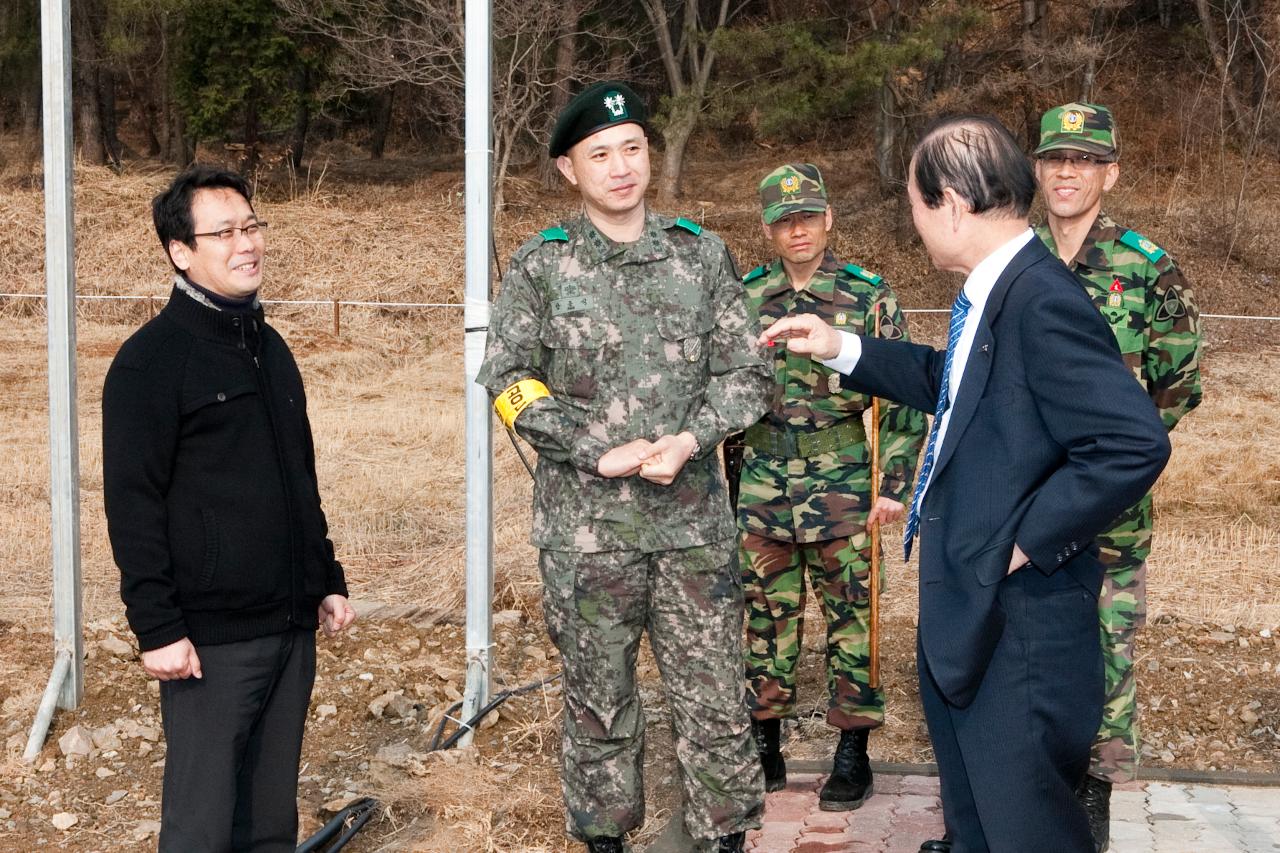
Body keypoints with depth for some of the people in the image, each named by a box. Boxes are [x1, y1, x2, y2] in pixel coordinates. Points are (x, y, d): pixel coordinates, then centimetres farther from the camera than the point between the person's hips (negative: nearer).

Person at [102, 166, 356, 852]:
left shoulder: (270, 348, 15)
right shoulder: (152, 358, -8)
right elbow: (132, 506, -12)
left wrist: (328, 581, 20)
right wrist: (157, 628, -17)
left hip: (290, 628, 7)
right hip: (211, 639, -7)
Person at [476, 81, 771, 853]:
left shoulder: (702, 254, 5)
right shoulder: (540, 268, 0)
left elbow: (746, 372, 3)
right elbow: (509, 382, -4)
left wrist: (690, 439, -14)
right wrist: (600, 452, -14)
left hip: (695, 519, 1)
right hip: (585, 524, -1)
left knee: (716, 699, 4)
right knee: (598, 701, 11)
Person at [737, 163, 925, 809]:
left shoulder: (868, 296, -3)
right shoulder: (744, 298, 5)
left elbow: (904, 397, -2)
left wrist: (896, 484, -8)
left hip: (842, 485, -2)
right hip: (761, 483, 3)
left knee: (850, 617, 4)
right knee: (767, 616, 10)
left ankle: (853, 754, 14)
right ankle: (764, 744, 22)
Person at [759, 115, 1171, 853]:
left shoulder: (1043, 302, -25)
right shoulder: (996, 292, 7)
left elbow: (1135, 443, -31)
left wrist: (1025, 541, -23)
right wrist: (842, 348, 21)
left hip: (1019, 620, -10)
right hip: (967, 610, 10)